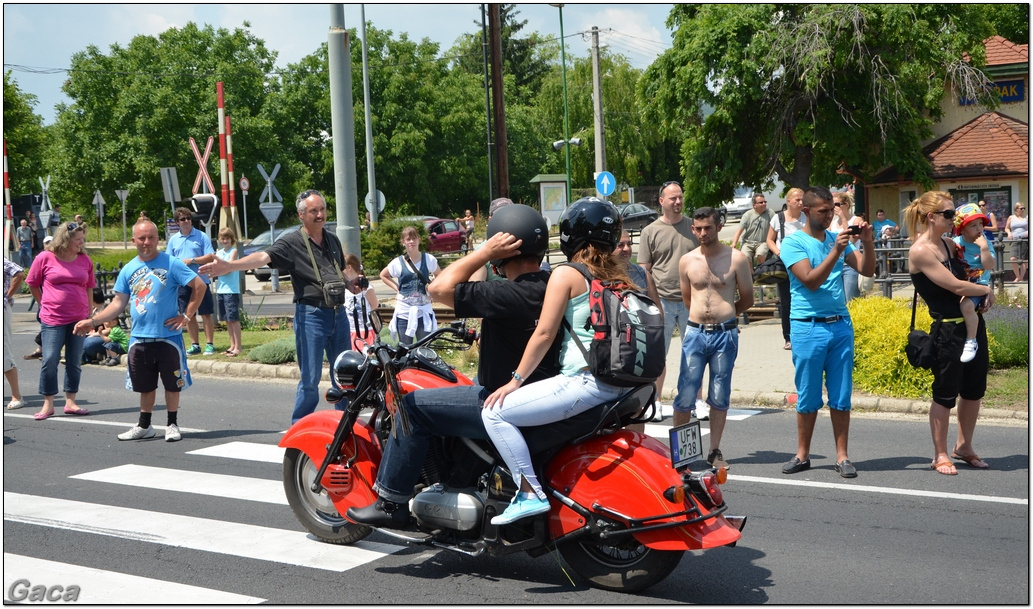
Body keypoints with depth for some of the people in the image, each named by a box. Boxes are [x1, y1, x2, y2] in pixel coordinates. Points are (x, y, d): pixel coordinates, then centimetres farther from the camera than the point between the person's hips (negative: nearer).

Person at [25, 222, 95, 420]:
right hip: (52, 319, -3)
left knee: (74, 362, 7)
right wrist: (46, 304, 6)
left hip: (78, 318, 3)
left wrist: (88, 313, 9)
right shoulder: (45, 258, -4)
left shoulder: (85, 260, 5)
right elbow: (32, 284, 6)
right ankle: (48, 404, 5)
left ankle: (70, 402, 17)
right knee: (49, 361, -6)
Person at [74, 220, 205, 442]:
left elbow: (199, 286, -8)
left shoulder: (171, 263, -7)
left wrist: (187, 316, -10)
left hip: (168, 336, -4)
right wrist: (92, 321, -1)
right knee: (145, 385, 14)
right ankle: (144, 426, 27)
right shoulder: (128, 270, 7)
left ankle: (172, 425, 19)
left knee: (172, 383, 5)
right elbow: (118, 303, 8)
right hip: (139, 338, 4)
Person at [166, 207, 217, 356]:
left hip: (201, 281, -4)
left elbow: (210, 257, -7)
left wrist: (192, 260, -14)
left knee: (206, 314, -1)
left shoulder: (202, 237, -1)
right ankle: (195, 345, 16)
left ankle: (209, 344, 4)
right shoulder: (173, 239, 9)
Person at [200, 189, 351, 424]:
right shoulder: (292, 243, -7)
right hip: (311, 314, -6)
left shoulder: (333, 240, 13)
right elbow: (263, 257, -23)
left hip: (338, 313, 6)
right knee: (310, 378, -2)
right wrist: (230, 266, -39)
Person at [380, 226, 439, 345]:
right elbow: (383, 275, 17)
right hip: (404, 312, 0)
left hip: (424, 311, 0)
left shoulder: (429, 260, 0)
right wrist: (397, 288, 5)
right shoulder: (398, 262, -1)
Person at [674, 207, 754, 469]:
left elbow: (747, 300, 9)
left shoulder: (736, 259, 0)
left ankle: (715, 451, 15)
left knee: (720, 396, 5)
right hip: (695, 332, 1)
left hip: (725, 334, -1)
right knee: (685, 395, -2)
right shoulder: (686, 261, 6)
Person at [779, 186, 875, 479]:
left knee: (841, 397, 5)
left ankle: (842, 457, 11)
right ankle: (802, 455, 15)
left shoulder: (837, 238, 12)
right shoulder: (793, 242, -3)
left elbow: (867, 270, 6)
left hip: (841, 324, 4)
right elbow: (811, 281, -15)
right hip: (809, 326, -4)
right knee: (808, 396, 3)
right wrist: (835, 252, -22)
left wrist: (868, 243, -10)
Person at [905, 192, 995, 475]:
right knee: (946, 395, 1)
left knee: (974, 390, 15)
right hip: (948, 329, -8)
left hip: (972, 322, 8)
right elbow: (956, 286, -17)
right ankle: (940, 454, 15)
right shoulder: (920, 252, -15)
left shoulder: (948, 244, 11)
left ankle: (964, 446, 30)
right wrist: (987, 290, -2)